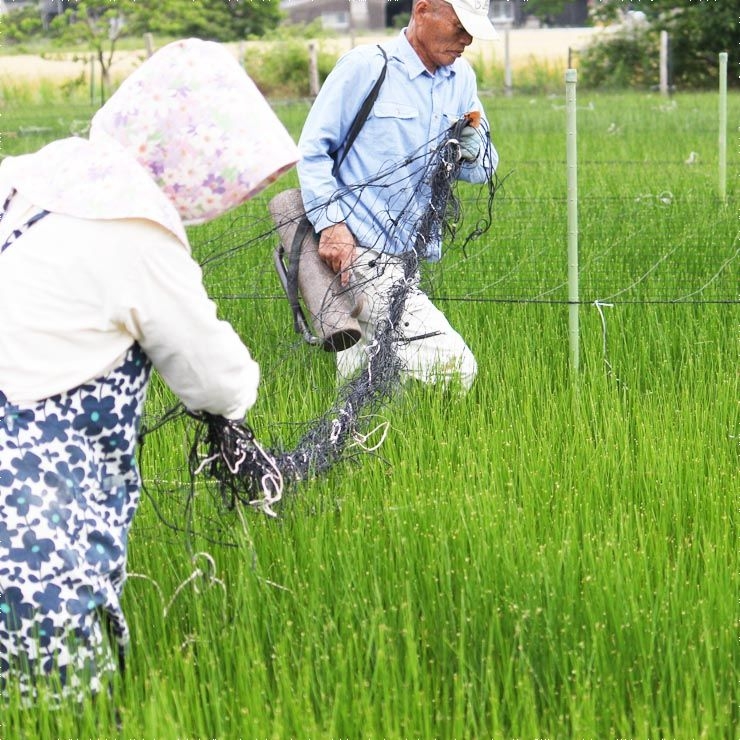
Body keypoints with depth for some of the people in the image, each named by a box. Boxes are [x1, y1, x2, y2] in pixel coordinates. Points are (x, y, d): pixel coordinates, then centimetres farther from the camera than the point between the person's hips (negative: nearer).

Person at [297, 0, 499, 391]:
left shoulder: (461, 77, 10)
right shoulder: (365, 66, -7)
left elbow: (484, 169, 16)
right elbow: (312, 150, -6)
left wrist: (473, 154, -8)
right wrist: (331, 223, -18)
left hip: (410, 256, 8)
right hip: (362, 249, -8)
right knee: (453, 368, -17)